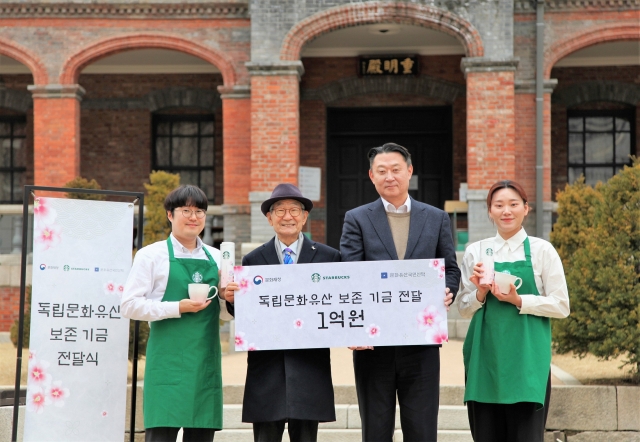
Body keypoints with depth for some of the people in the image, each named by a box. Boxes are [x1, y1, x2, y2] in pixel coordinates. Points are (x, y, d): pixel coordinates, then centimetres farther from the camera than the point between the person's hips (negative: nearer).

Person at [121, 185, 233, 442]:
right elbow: (129, 305, -6)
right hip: (168, 361, -4)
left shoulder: (216, 258, 15)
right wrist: (178, 308, -15)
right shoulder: (151, 255, 2)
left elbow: (225, 314, 19)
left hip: (206, 361, 5)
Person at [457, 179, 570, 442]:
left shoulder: (541, 250, 1)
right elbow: (464, 309, 11)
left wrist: (519, 301, -13)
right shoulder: (475, 251, 8)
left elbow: (561, 306, 0)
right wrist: (481, 293, -8)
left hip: (527, 354, -2)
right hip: (485, 354, 3)